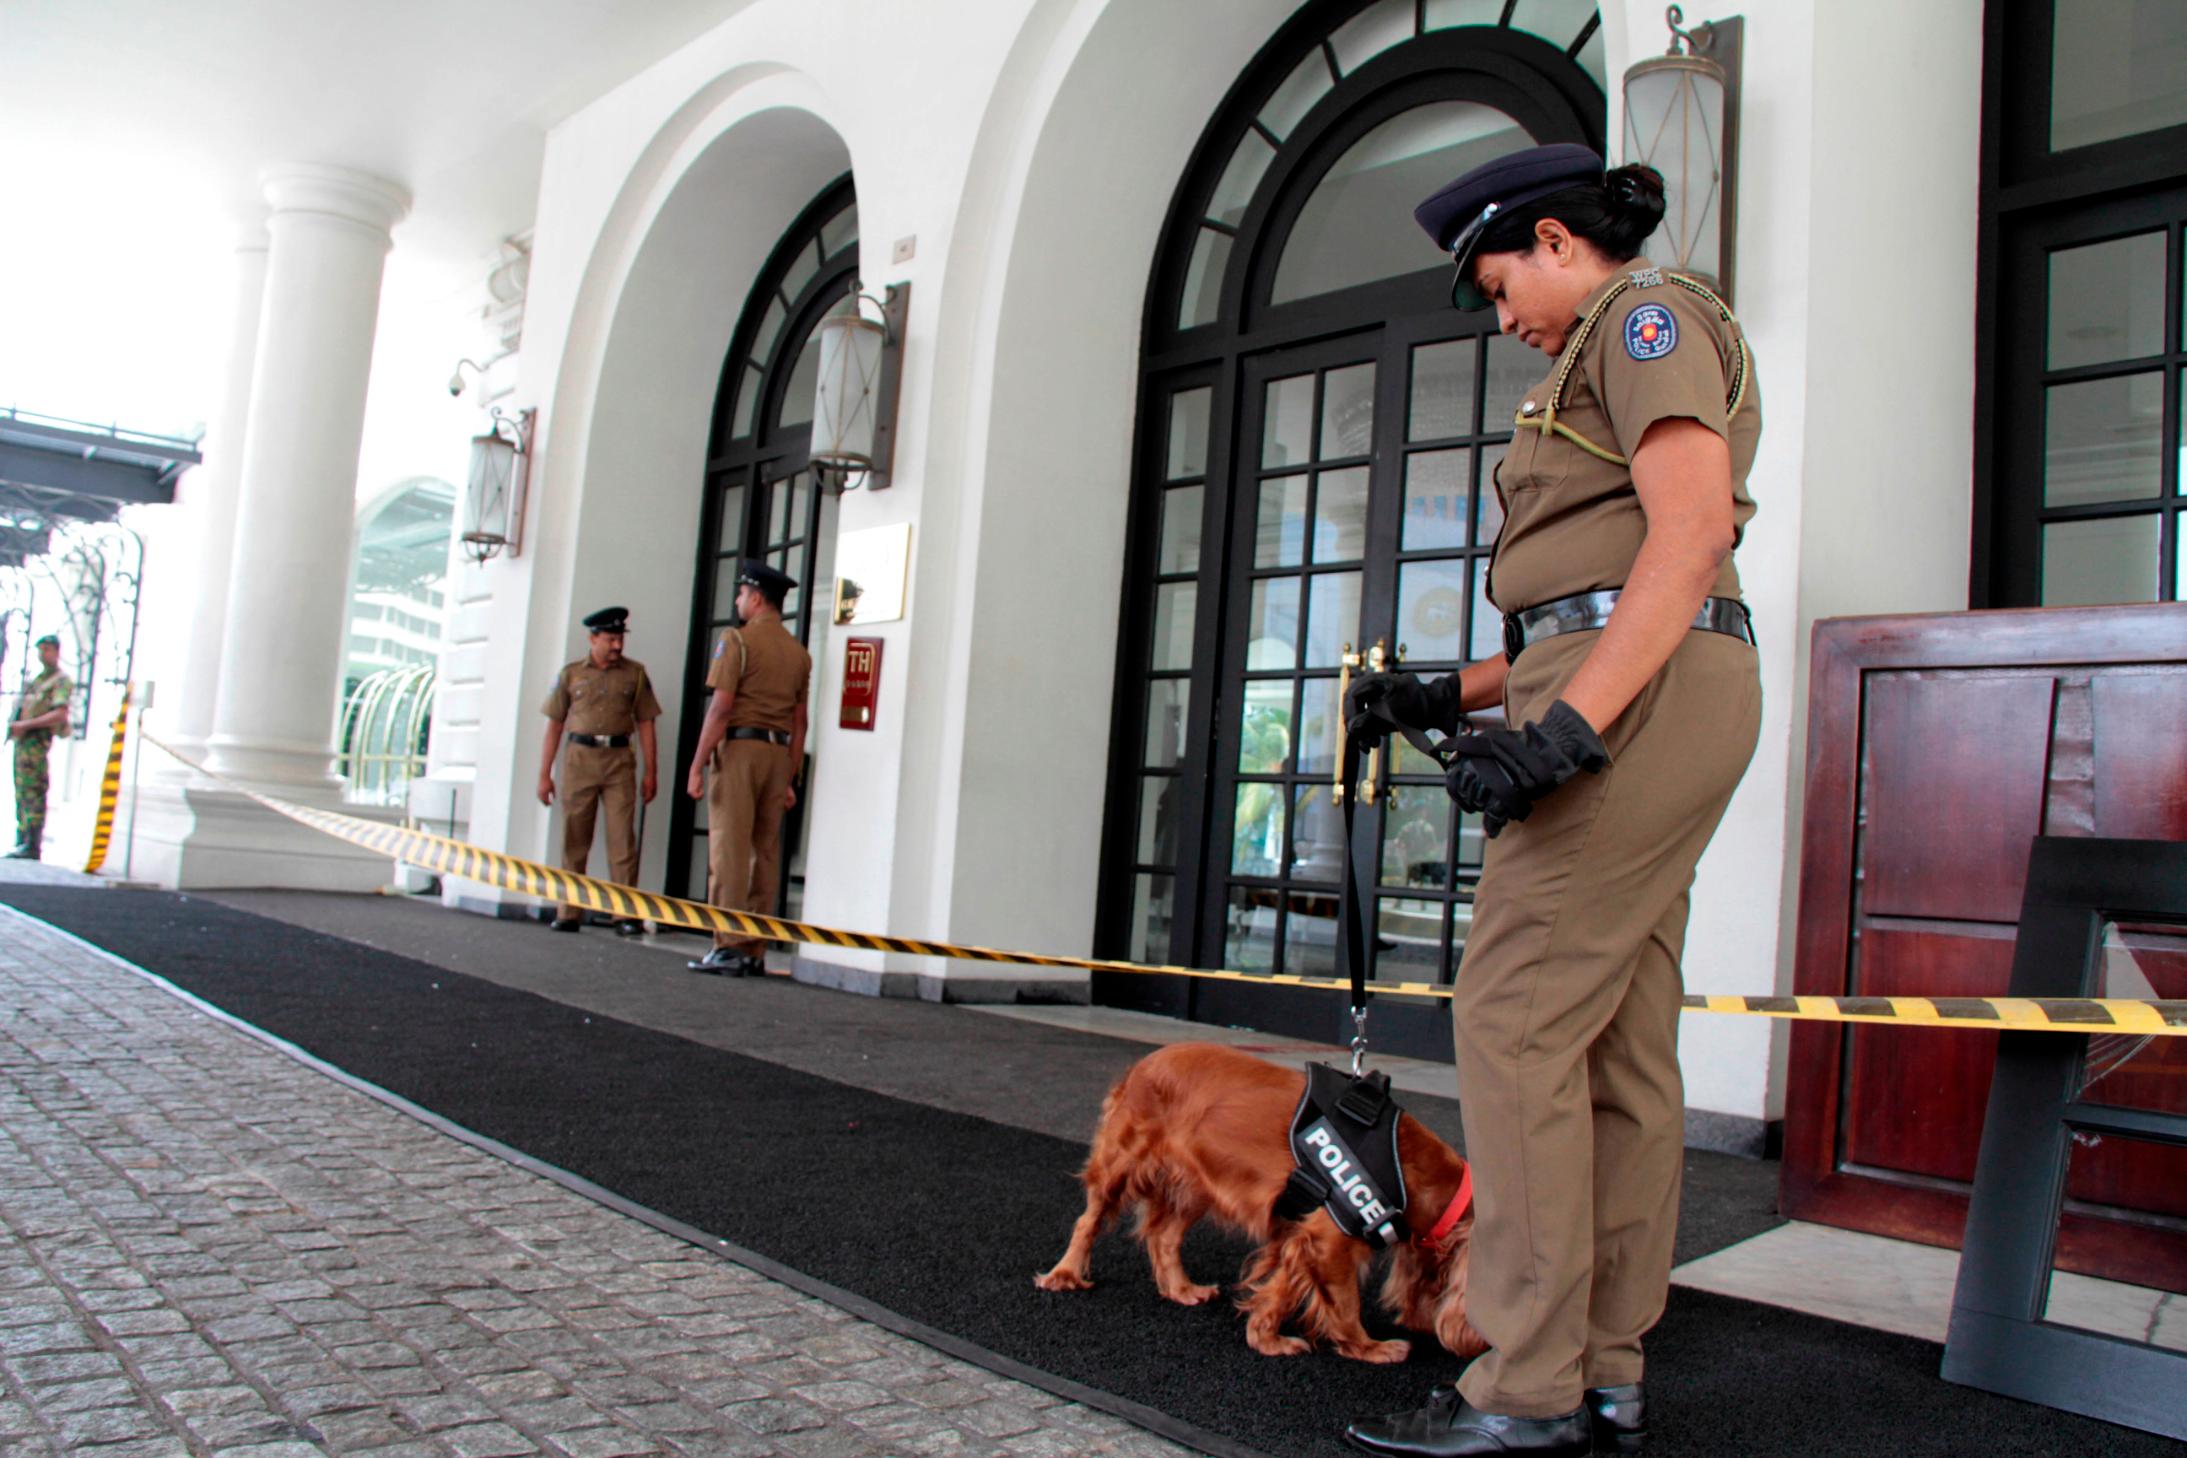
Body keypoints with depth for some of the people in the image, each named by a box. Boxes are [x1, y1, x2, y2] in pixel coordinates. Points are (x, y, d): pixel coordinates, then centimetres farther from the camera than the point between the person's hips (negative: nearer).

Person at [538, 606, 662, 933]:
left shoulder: (635, 673, 7)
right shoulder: (571, 674, 8)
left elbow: (645, 724, 7)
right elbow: (555, 725, 9)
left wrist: (651, 773, 2)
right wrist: (544, 774, 5)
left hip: (619, 761, -1)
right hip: (580, 759, 1)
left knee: (623, 839, -6)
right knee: (574, 841, 5)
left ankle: (626, 914, -5)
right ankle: (569, 914, 13)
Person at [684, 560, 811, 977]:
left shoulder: (737, 639, -4)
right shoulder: (799, 652, 14)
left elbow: (720, 708, -12)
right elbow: (799, 722, 13)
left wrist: (697, 764, -10)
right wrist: (789, 780, 16)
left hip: (739, 746, -6)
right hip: (779, 753, 6)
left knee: (729, 850, -6)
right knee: (766, 852, 6)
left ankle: (729, 948, -9)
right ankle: (754, 952, 8)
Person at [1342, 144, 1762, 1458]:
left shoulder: (1647, 316, -1)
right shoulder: (1616, 362, 28)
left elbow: (1692, 530, -18)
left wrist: (1568, 725, -26)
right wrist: (1451, 696, 14)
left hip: (1643, 695, -10)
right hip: (1641, 699, 10)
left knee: (1514, 1014, -12)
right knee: (1620, 1040, 6)